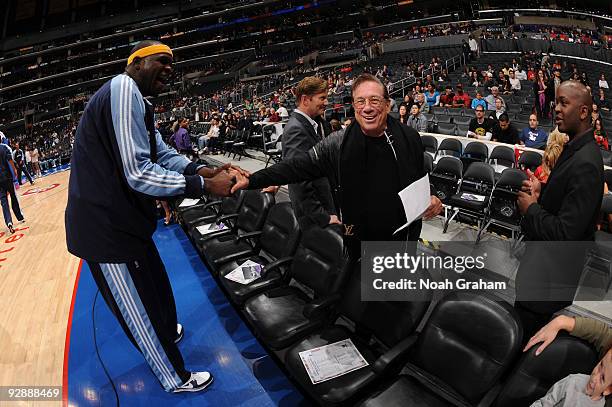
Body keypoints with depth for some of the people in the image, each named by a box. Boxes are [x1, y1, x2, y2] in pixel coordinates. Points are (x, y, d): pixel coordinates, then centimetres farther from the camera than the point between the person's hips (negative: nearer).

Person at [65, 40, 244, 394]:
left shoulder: (136, 100, 13)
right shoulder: (123, 89, -20)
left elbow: (164, 154, 11)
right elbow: (138, 174, -28)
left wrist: (205, 170, -6)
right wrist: (205, 185, -22)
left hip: (122, 218, 10)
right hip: (106, 228, -10)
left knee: (156, 286, 28)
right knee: (142, 310, 8)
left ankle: (167, 334, 54)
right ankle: (176, 379, 29)